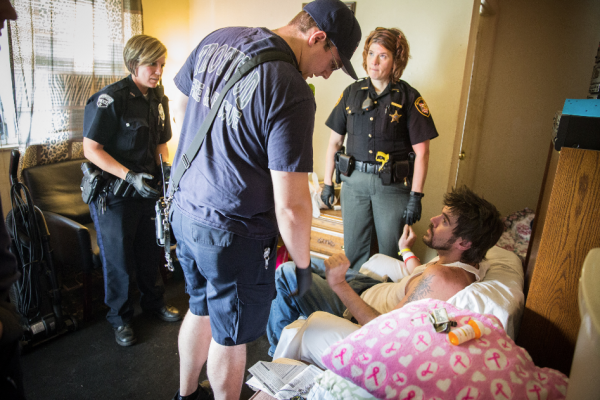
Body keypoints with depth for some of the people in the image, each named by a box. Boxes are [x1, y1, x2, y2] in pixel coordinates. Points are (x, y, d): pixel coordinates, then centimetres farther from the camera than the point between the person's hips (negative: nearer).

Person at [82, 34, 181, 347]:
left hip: (146, 189, 6)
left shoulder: (159, 99, 6)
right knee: (118, 259, 7)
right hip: (113, 193, -6)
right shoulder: (110, 99, -16)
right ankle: (120, 318, 28)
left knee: (151, 250, 18)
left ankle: (153, 302, 40)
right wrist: (130, 176, -25)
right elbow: (91, 149, -17)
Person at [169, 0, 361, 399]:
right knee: (230, 335, 15)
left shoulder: (216, 39, 1)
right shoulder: (292, 93, -24)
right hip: (233, 233, -8)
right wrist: (303, 264, -7)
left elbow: (183, 93, 20)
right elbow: (291, 205, -25)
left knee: (201, 310, 29)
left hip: (185, 212, 9)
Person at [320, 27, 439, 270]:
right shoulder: (352, 92, 8)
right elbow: (334, 142, 10)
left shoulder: (409, 98, -1)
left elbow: (421, 152, -3)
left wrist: (415, 196, -8)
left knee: (391, 253, 5)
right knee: (353, 250, 9)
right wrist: (327, 183, 8)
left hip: (392, 184, -2)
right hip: (354, 180, 3)